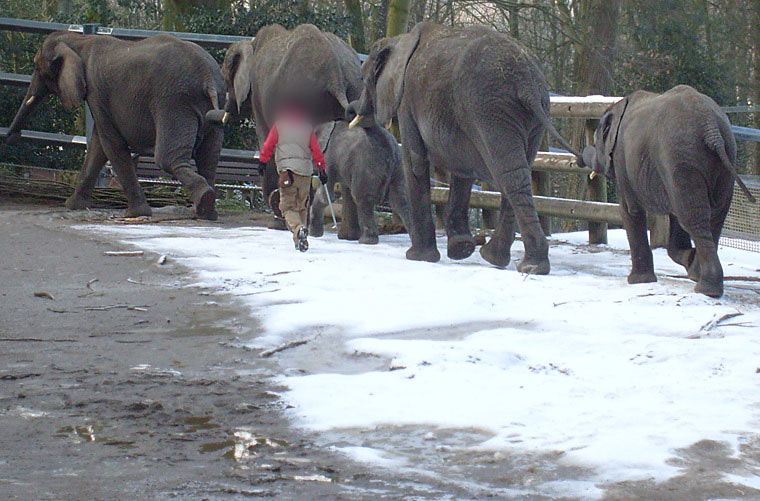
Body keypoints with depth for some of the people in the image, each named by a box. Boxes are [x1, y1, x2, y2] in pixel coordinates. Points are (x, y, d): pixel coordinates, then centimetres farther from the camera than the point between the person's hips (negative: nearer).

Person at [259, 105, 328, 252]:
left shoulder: (279, 125, 8)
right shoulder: (308, 126, 13)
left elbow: (269, 145, 7)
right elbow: (316, 149, 10)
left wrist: (262, 161, 19)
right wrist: (321, 169, 12)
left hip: (287, 169, -3)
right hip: (306, 170, 3)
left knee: (288, 206, -5)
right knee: (302, 206, 14)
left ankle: (298, 228, -33)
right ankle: (299, 240, 12)